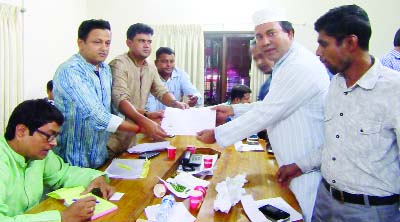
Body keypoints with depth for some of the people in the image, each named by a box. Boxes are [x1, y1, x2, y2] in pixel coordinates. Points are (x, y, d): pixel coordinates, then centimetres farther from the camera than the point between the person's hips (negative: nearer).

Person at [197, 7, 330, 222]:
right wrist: (233, 110, 12)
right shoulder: (285, 64, 11)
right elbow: (270, 105, 20)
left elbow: (266, 114, -26)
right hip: (296, 164, 10)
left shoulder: (301, 66, -25)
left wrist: (217, 135, -17)